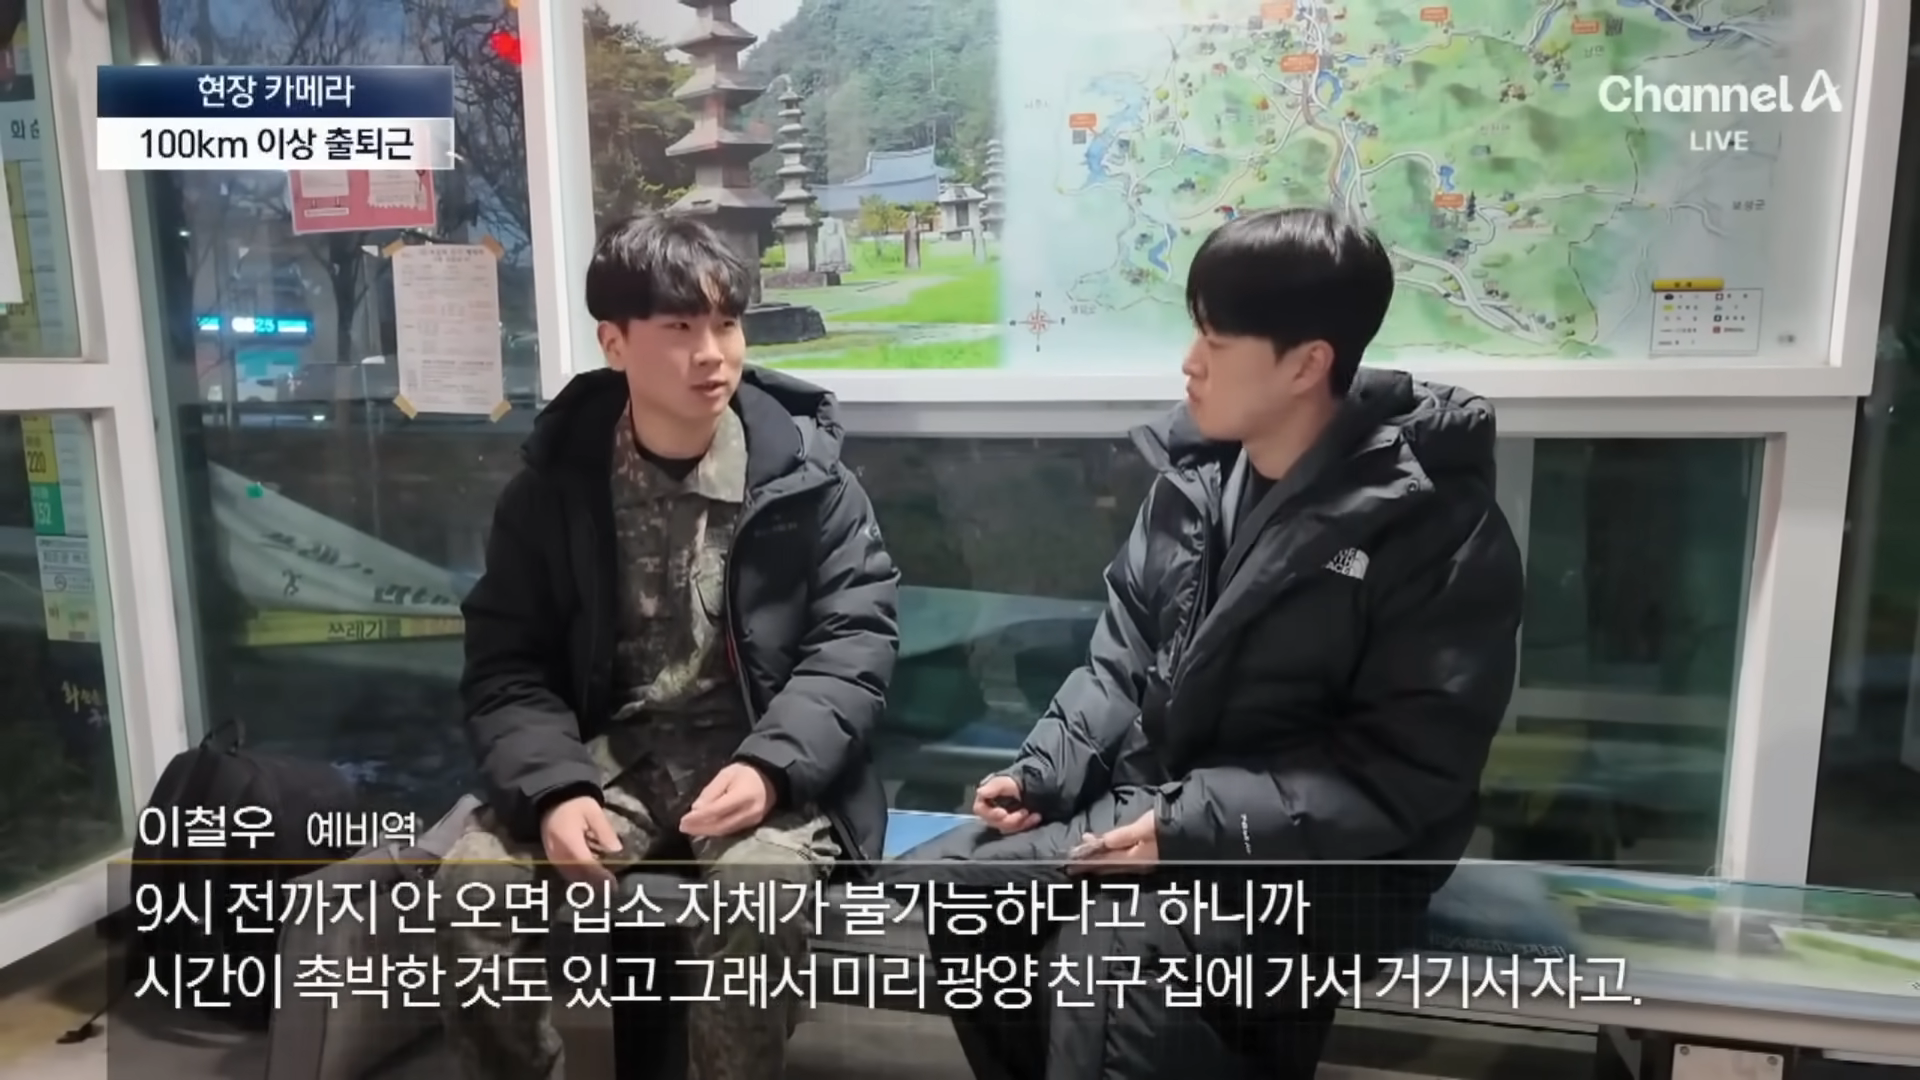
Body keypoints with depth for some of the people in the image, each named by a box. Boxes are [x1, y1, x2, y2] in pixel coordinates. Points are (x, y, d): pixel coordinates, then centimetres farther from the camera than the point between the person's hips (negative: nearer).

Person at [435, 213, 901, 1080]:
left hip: (761, 759, -2)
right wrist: (556, 787, -17)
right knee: (471, 891, -20)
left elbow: (856, 635, -5)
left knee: (753, 896, -32)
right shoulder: (555, 480, 3)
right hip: (610, 753, 3)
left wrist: (770, 766, -21)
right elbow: (506, 662, 2)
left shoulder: (803, 467, -2)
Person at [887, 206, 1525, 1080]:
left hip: (1321, 864, -6)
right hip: (1156, 810, 7)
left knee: (1105, 962, -31)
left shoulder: (1438, 527, -14)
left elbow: (1403, 771, -17)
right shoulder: (1194, 476, 4)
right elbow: (1124, 655, 11)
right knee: (941, 882, -6)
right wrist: (1044, 771, -4)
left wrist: (1194, 831, -23)